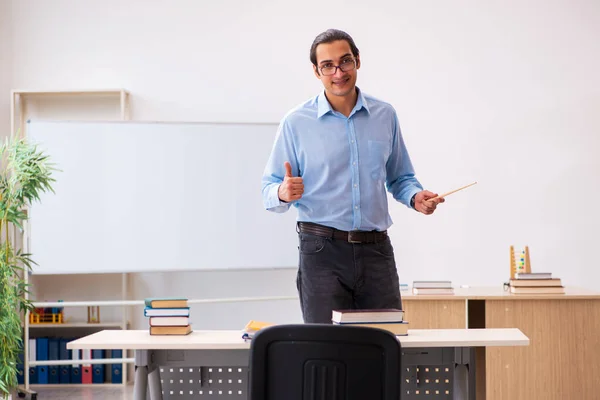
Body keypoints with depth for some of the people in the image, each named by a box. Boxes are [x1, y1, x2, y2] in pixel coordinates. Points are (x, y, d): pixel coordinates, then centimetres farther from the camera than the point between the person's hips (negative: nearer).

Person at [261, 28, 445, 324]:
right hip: (322, 249, -2)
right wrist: (283, 194, -21)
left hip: (376, 249, 3)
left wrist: (416, 197, -3)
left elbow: (400, 177, 18)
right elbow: (270, 189, 1)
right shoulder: (296, 122, 0)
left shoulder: (385, 116, 9)